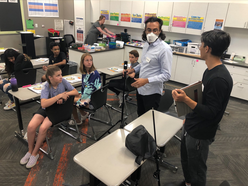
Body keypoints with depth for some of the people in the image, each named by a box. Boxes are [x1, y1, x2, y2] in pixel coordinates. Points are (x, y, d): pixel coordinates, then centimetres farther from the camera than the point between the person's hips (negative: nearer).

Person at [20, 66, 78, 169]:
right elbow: (43, 104, -30)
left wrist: (65, 94, -24)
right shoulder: (46, 86, -17)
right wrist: (59, 95, -34)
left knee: (43, 128, -24)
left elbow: (76, 92, -7)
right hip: (46, 108, 1)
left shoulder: (63, 81, -12)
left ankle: (34, 154, 0)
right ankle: (30, 151, 8)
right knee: (31, 126, -20)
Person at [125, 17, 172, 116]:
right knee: (140, 116, 23)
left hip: (152, 92, -8)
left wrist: (146, 80, -29)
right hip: (140, 89, 8)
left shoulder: (164, 49, -20)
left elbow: (166, 75, -22)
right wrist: (134, 69, 10)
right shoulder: (146, 44, 7)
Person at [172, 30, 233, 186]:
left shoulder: (219, 78, -27)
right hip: (190, 127, 9)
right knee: (186, 161, 28)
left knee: (196, 170, 14)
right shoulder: (210, 71, 3)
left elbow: (211, 112, -25)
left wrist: (186, 100, -36)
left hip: (200, 134, -9)